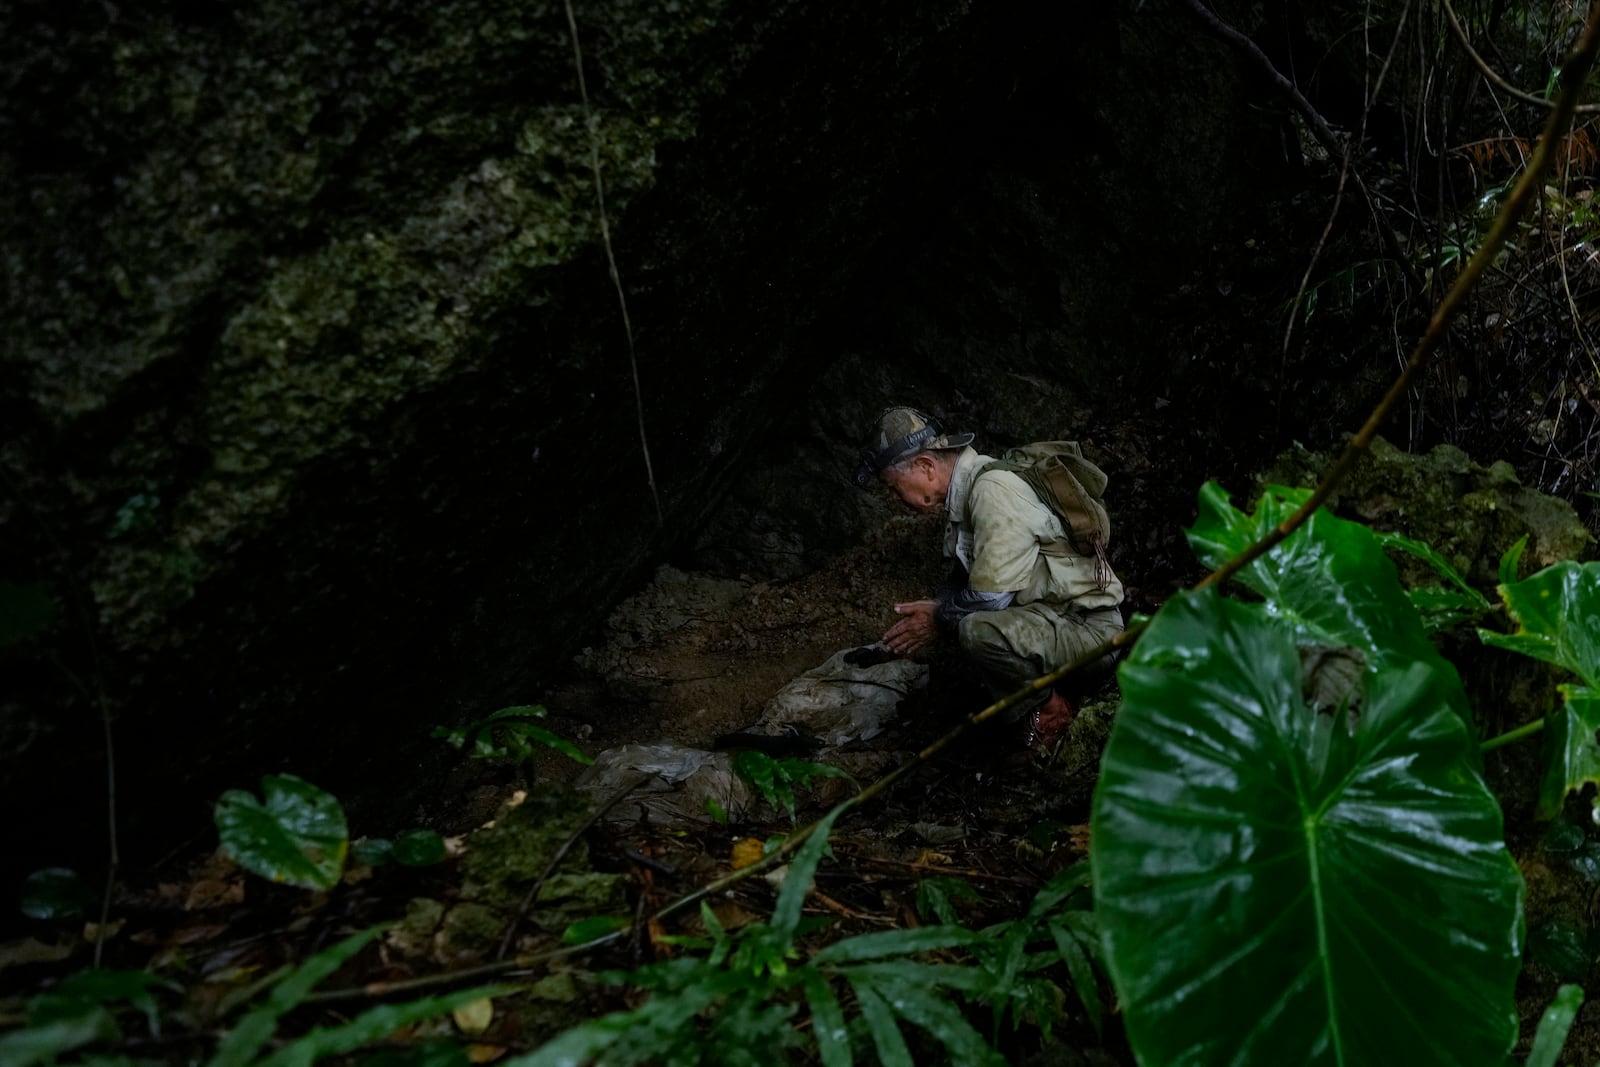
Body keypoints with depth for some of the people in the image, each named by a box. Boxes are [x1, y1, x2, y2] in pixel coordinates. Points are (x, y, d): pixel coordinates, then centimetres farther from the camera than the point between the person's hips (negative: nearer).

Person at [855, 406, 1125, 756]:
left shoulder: (994, 491, -23)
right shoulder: (967, 486, 8)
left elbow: (990, 598, -24)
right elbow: (963, 577, 21)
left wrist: (939, 616, -7)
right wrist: (933, 605, 3)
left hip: (1090, 626, -10)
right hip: (1049, 610, 10)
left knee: (979, 631, -34)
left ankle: (1048, 704, -7)